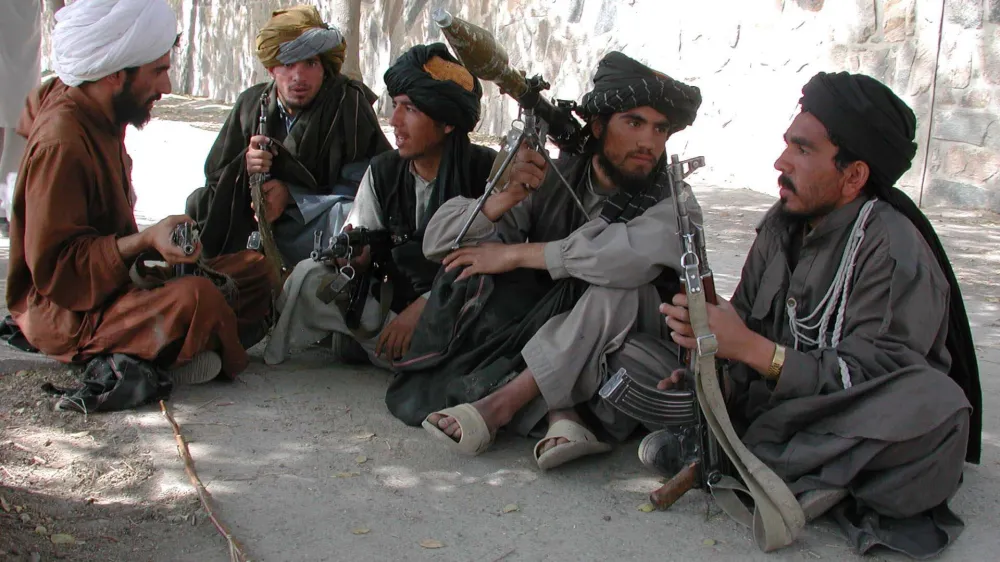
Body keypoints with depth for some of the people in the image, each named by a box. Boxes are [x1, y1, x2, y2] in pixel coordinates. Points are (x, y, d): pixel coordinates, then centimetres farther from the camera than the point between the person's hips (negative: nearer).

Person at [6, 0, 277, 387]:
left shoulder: (99, 118, 8)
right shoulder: (61, 142, -21)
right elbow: (53, 267, -23)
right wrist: (145, 241, -32)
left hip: (117, 279, 10)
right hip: (66, 312, -10)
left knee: (255, 269, 6)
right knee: (197, 297, -35)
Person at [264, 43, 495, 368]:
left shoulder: (488, 171, -12)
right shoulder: (383, 171, 2)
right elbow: (362, 252, 5)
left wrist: (423, 306, -24)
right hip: (395, 298, 2)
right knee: (308, 275, -16)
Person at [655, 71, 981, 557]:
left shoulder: (893, 248, -18)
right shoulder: (782, 225, 3)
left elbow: (867, 380, -25)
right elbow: (745, 321, 4)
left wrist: (753, 349, -31)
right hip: (782, 401, 7)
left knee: (935, 407, -38)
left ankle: (743, 462, -25)